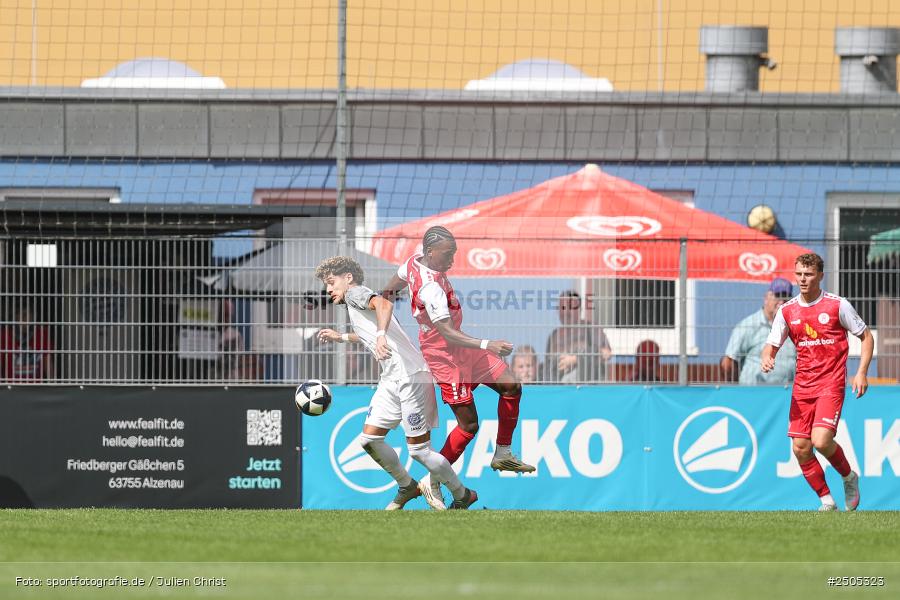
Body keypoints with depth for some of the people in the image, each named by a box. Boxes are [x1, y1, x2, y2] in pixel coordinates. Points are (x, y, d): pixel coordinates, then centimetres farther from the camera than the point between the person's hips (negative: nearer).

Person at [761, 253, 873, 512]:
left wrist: (861, 372, -6)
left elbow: (866, 337, 5)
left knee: (821, 441, -20)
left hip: (831, 384, -4)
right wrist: (766, 357, -15)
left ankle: (849, 477, 10)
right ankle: (827, 502, 11)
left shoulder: (838, 305, -3)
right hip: (802, 385, 4)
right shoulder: (787, 310, 6)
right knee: (800, 448, -4)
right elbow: (772, 344, 10)